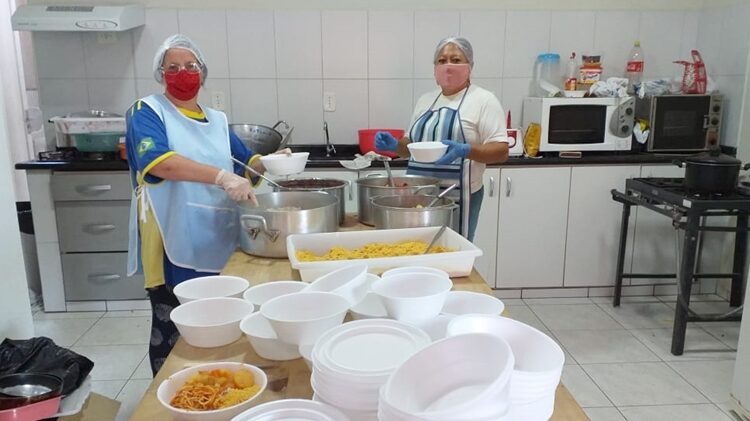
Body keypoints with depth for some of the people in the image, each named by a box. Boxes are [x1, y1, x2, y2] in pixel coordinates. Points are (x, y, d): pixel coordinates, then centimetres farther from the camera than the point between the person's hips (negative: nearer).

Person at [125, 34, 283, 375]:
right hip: (174, 247, -5)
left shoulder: (217, 120, 15)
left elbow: (244, 161, 22)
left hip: (220, 244, 6)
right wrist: (221, 176, -33)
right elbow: (157, 161, -23)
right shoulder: (147, 112, -4)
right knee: (172, 332, 4)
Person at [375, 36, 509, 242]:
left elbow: (501, 152, -10)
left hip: (456, 198, -5)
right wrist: (395, 145, -1)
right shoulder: (425, 100, 14)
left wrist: (466, 151, -27)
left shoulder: (484, 100, -4)